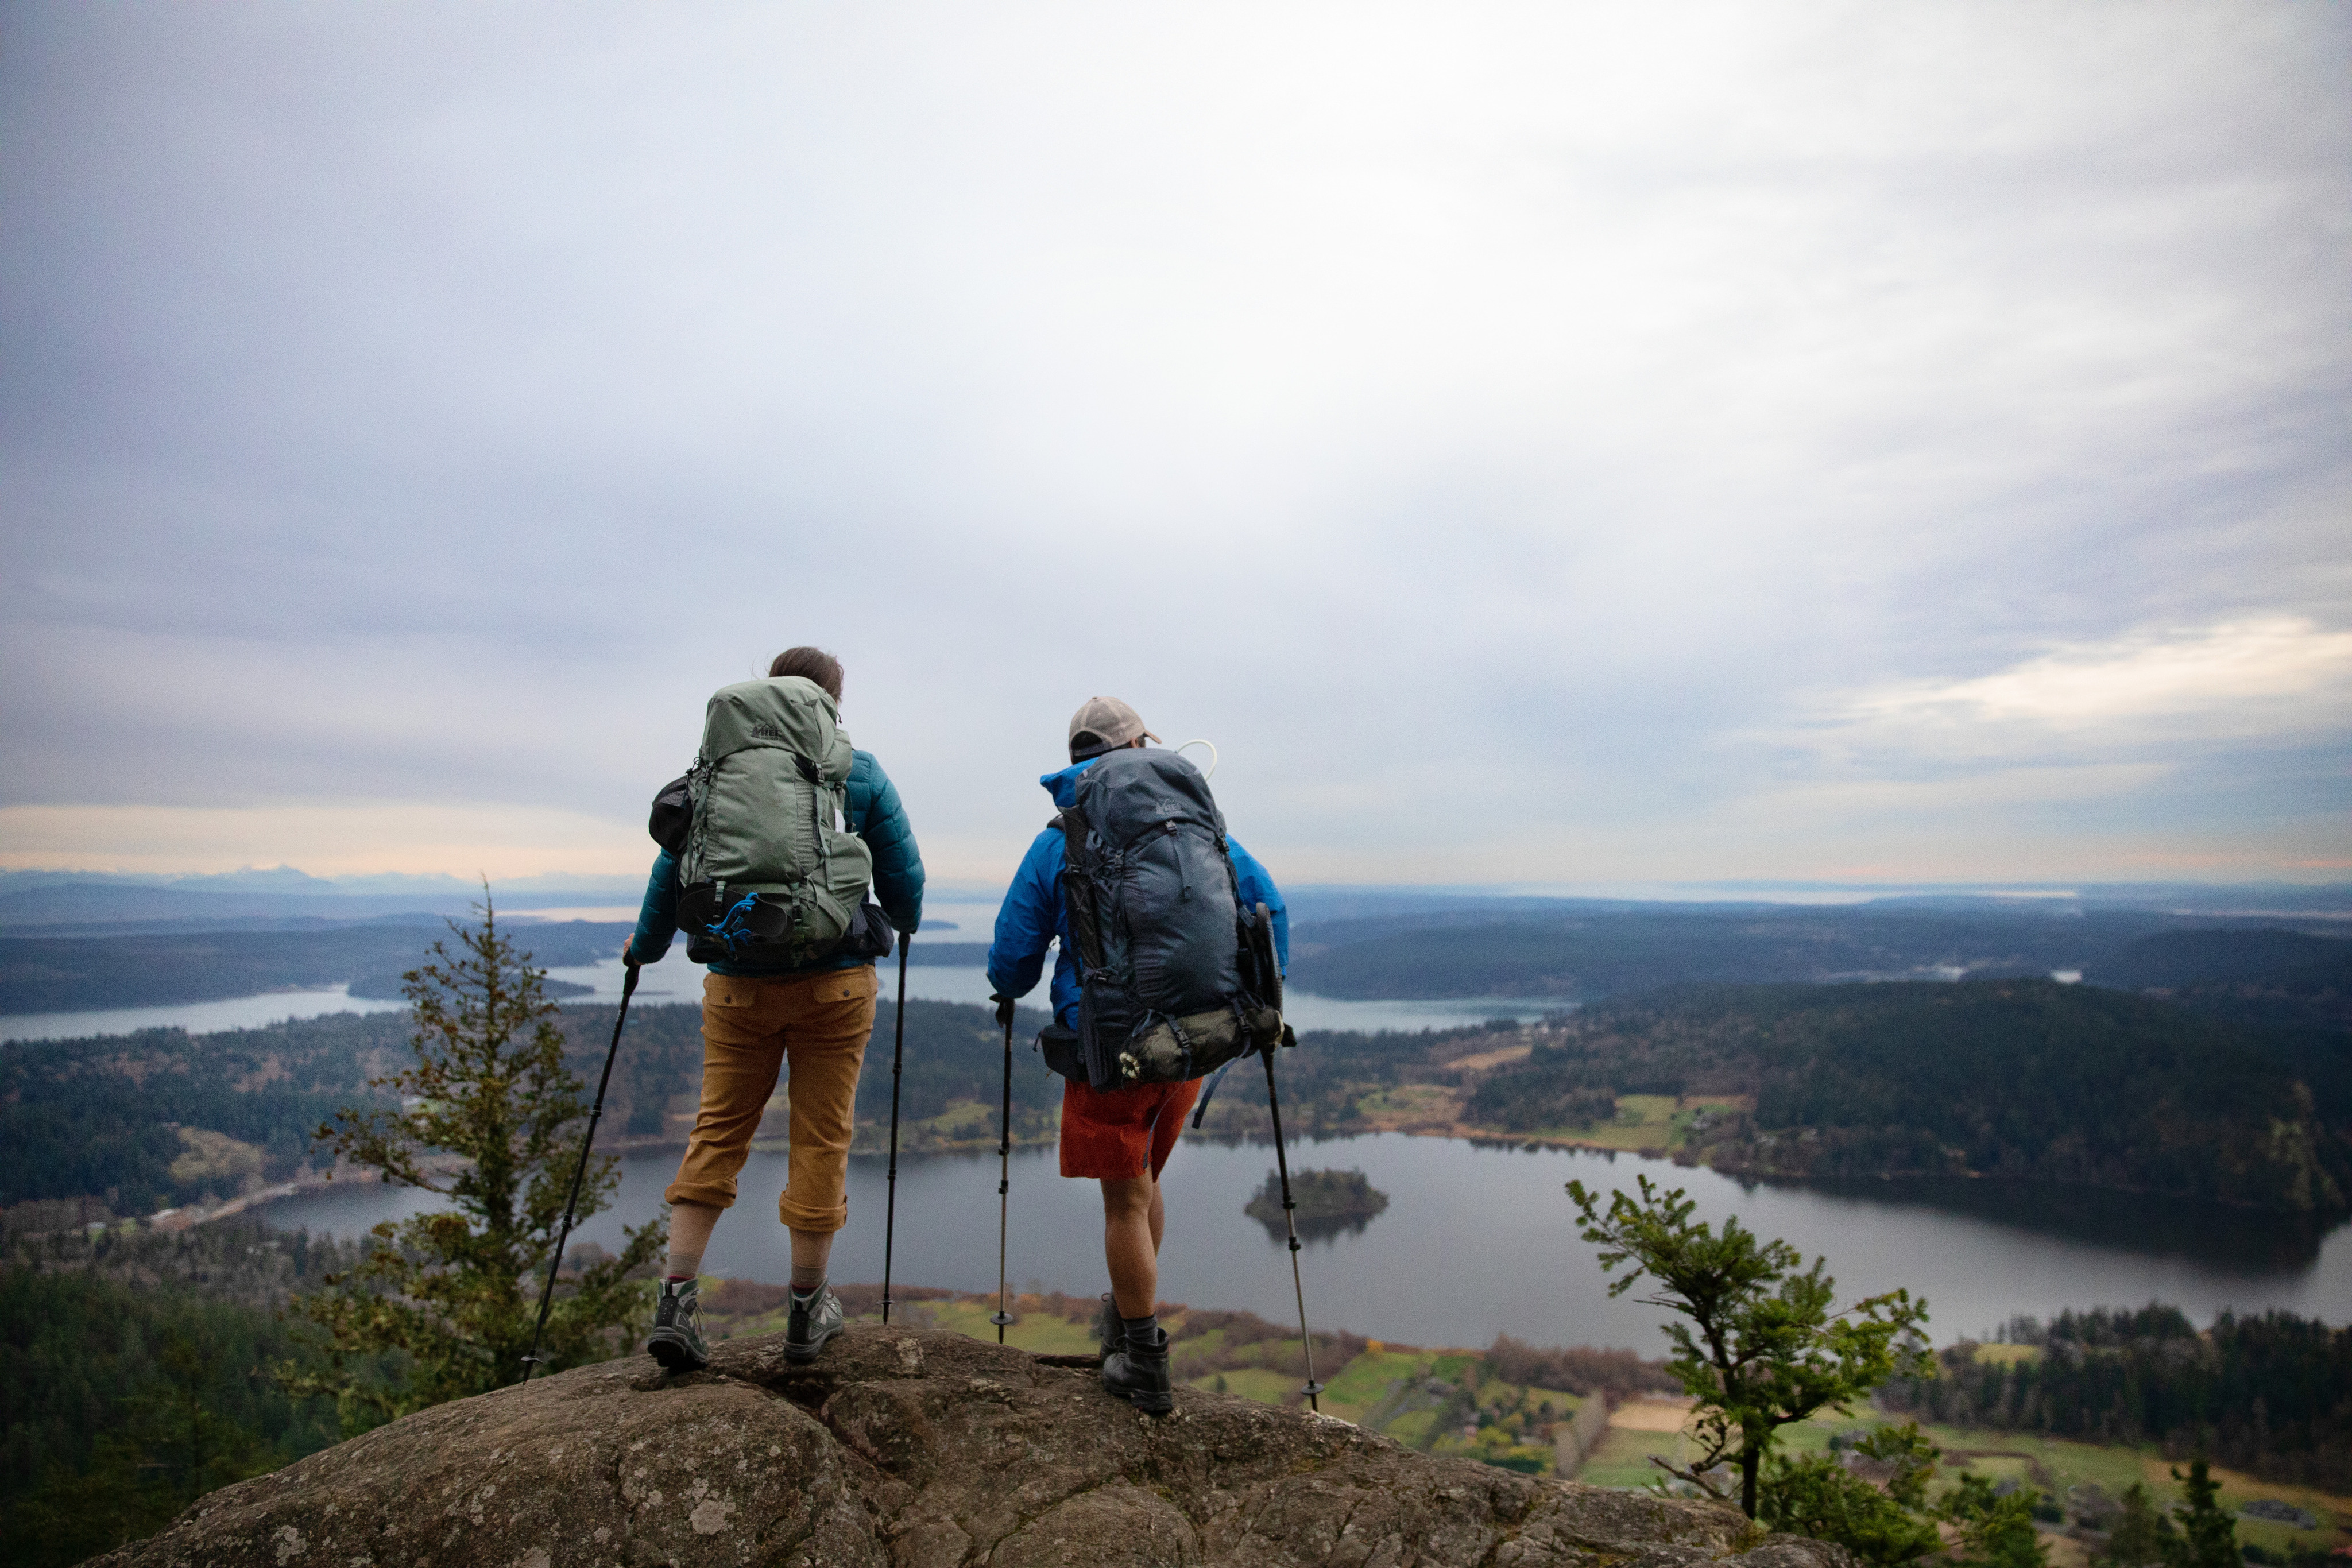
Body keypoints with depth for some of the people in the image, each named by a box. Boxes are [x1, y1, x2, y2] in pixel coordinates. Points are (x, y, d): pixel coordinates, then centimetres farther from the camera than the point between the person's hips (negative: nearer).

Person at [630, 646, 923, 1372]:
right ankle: (807, 1310, 19)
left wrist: (645, 944, 22)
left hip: (738, 982, 2)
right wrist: (903, 924, 25)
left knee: (717, 1133, 13)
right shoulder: (860, 774, -1)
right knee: (821, 1138, 8)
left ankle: (676, 1300, 11)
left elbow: (674, 865, 6)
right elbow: (903, 877, 3)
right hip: (834, 981, -2)